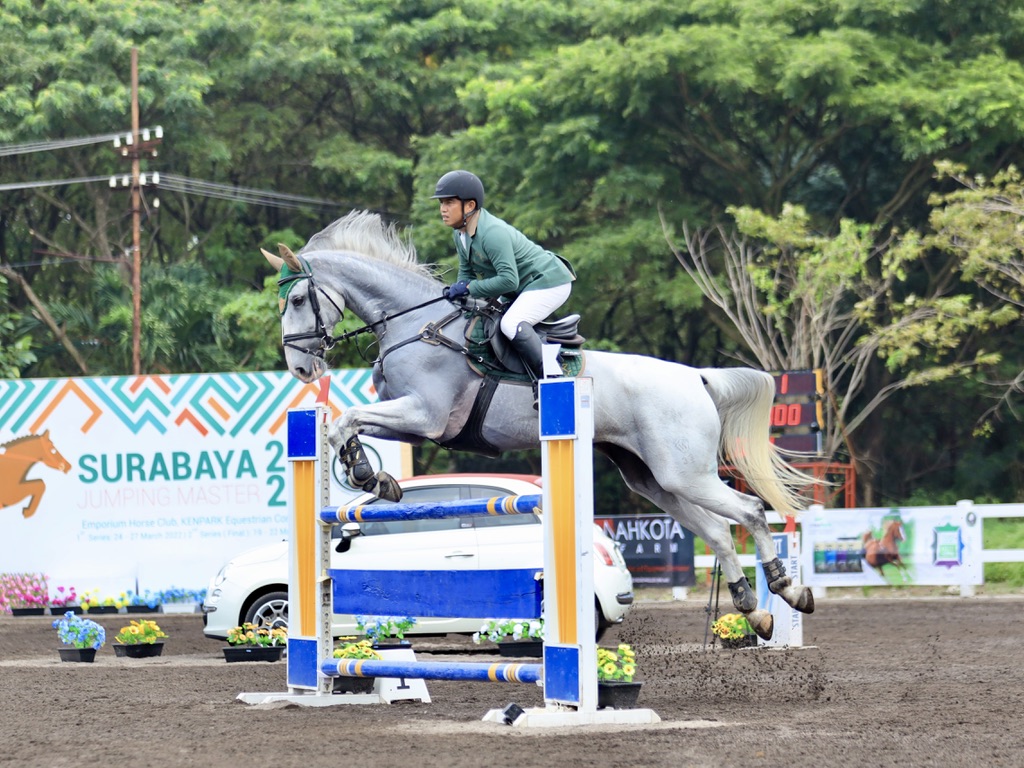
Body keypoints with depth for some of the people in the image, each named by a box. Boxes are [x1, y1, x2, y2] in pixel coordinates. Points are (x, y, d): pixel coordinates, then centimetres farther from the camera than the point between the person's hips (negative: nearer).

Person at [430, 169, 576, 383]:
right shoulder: (460, 234, 2)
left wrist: (469, 288, -26)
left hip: (548, 281, -11)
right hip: (524, 288, 11)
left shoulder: (492, 233, -30)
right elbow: (466, 271, 12)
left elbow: (508, 280, -33)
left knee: (511, 324, -30)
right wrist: (456, 291, -8)